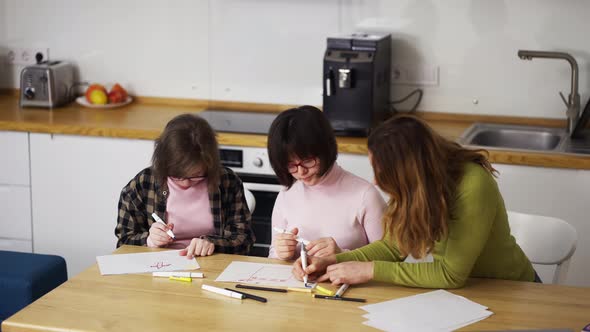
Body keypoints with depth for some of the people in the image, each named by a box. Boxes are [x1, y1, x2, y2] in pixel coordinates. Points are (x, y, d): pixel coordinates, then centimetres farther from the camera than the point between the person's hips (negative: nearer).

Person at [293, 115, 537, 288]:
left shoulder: (473, 186, -31)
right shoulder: (415, 186, -13)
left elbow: (451, 274, -28)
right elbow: (394, 245, -2)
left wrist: (371, 270, -26)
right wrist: (332, 262, -15)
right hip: (462, 285, 5)